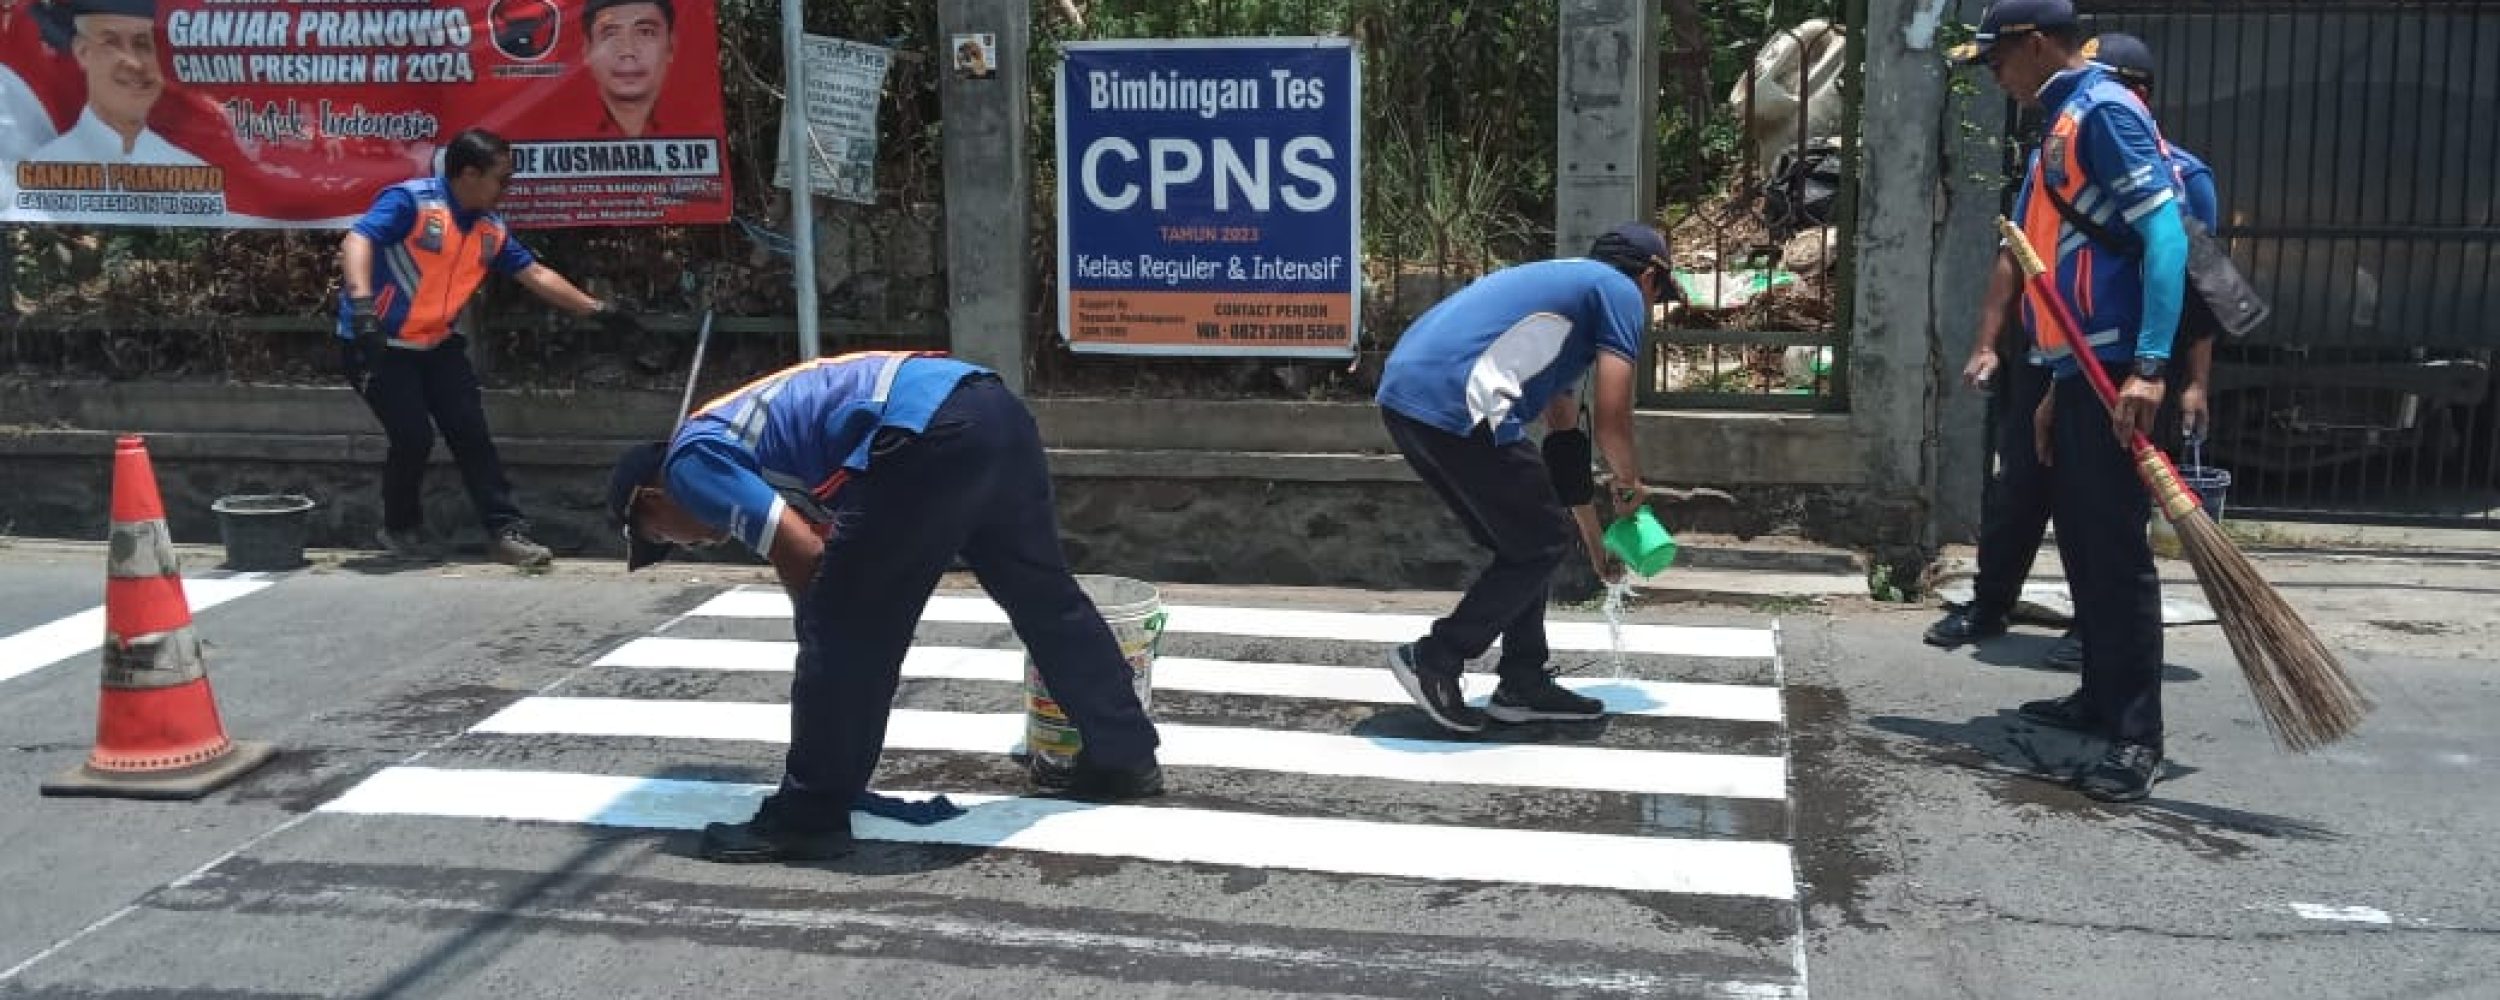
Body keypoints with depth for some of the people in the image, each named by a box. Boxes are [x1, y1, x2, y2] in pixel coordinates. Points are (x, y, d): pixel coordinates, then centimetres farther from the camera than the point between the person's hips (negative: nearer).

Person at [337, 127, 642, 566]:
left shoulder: (491, 229, 1)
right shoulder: (410, 201, -20)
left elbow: (535, 274, 10)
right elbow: (357, 242, -32)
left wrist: (596, 309, 8)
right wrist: (363, 306, -48)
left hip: (436, 344, 7)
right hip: (378, 345, -7)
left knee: (471, 432, 0)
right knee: (413, 438, -11)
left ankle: (506, 531, 5)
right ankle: (399, 529, 14)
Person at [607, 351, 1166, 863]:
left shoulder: (690, 461, 8)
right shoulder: (742, 428, 35)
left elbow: (803, 557, -2)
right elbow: (826, 542, 37)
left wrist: (822, 630, 15)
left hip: (929, 436, -10)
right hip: (991, 408, 10)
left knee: (843, 629, 2)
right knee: (1044, 596, 22)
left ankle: (811, 816, 10)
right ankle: (1126, 758, 35)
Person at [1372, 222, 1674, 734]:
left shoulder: (1563, 282, 35)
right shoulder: (1621, 293, 8)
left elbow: (1563, 430, 38)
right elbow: (1612, 422, -1)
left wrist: (1595, 543, 43)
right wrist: (1630, 486, 21)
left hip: (1402, 396, 9)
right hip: (1456, 408, -9)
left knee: (1521, 540, 22)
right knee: (1542, 544, 7)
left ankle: (1524, 683, 25)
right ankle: (1435, 660, 7)